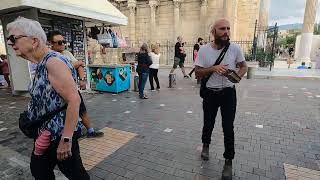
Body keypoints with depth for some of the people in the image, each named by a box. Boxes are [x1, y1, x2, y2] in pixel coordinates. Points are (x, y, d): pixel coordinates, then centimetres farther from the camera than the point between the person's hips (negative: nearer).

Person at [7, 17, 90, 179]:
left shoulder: (53, 62, -23)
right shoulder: (41, 64, 7)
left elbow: (74, 100, -29)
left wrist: (66, 139, -27)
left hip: (60, 135, -10)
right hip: (45, 133, 10)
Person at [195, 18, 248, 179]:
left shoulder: (235, 48, -7)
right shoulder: (204, 49, -8)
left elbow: (244, 66, 5)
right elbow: (197, 72, -7)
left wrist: (237, 76, -17)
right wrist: (213, 68, -24)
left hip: (228, 93, 0)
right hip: (210, 93, 1)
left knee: (228, 128, 5)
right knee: (208, 123, 18)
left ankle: (228, 162, 24)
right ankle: (206, 145, 49)